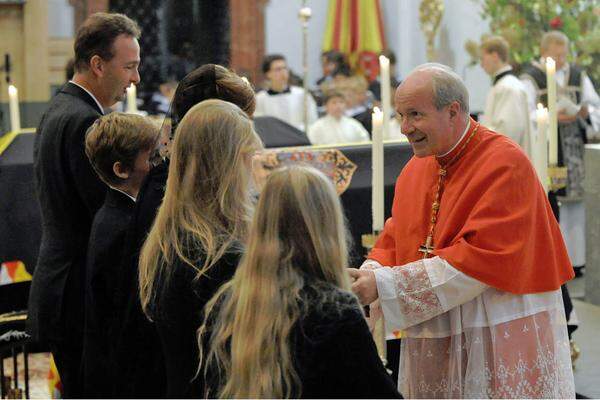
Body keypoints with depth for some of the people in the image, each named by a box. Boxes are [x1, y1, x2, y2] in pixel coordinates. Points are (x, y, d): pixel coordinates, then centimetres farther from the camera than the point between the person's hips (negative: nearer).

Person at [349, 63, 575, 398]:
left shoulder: (505, 164, -15)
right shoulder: (416, 169, 9)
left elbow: (481, 258, -23)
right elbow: (395, 239, 14)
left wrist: (385, 283, -24)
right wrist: (369, 274, -10)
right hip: (432, 345, 7)